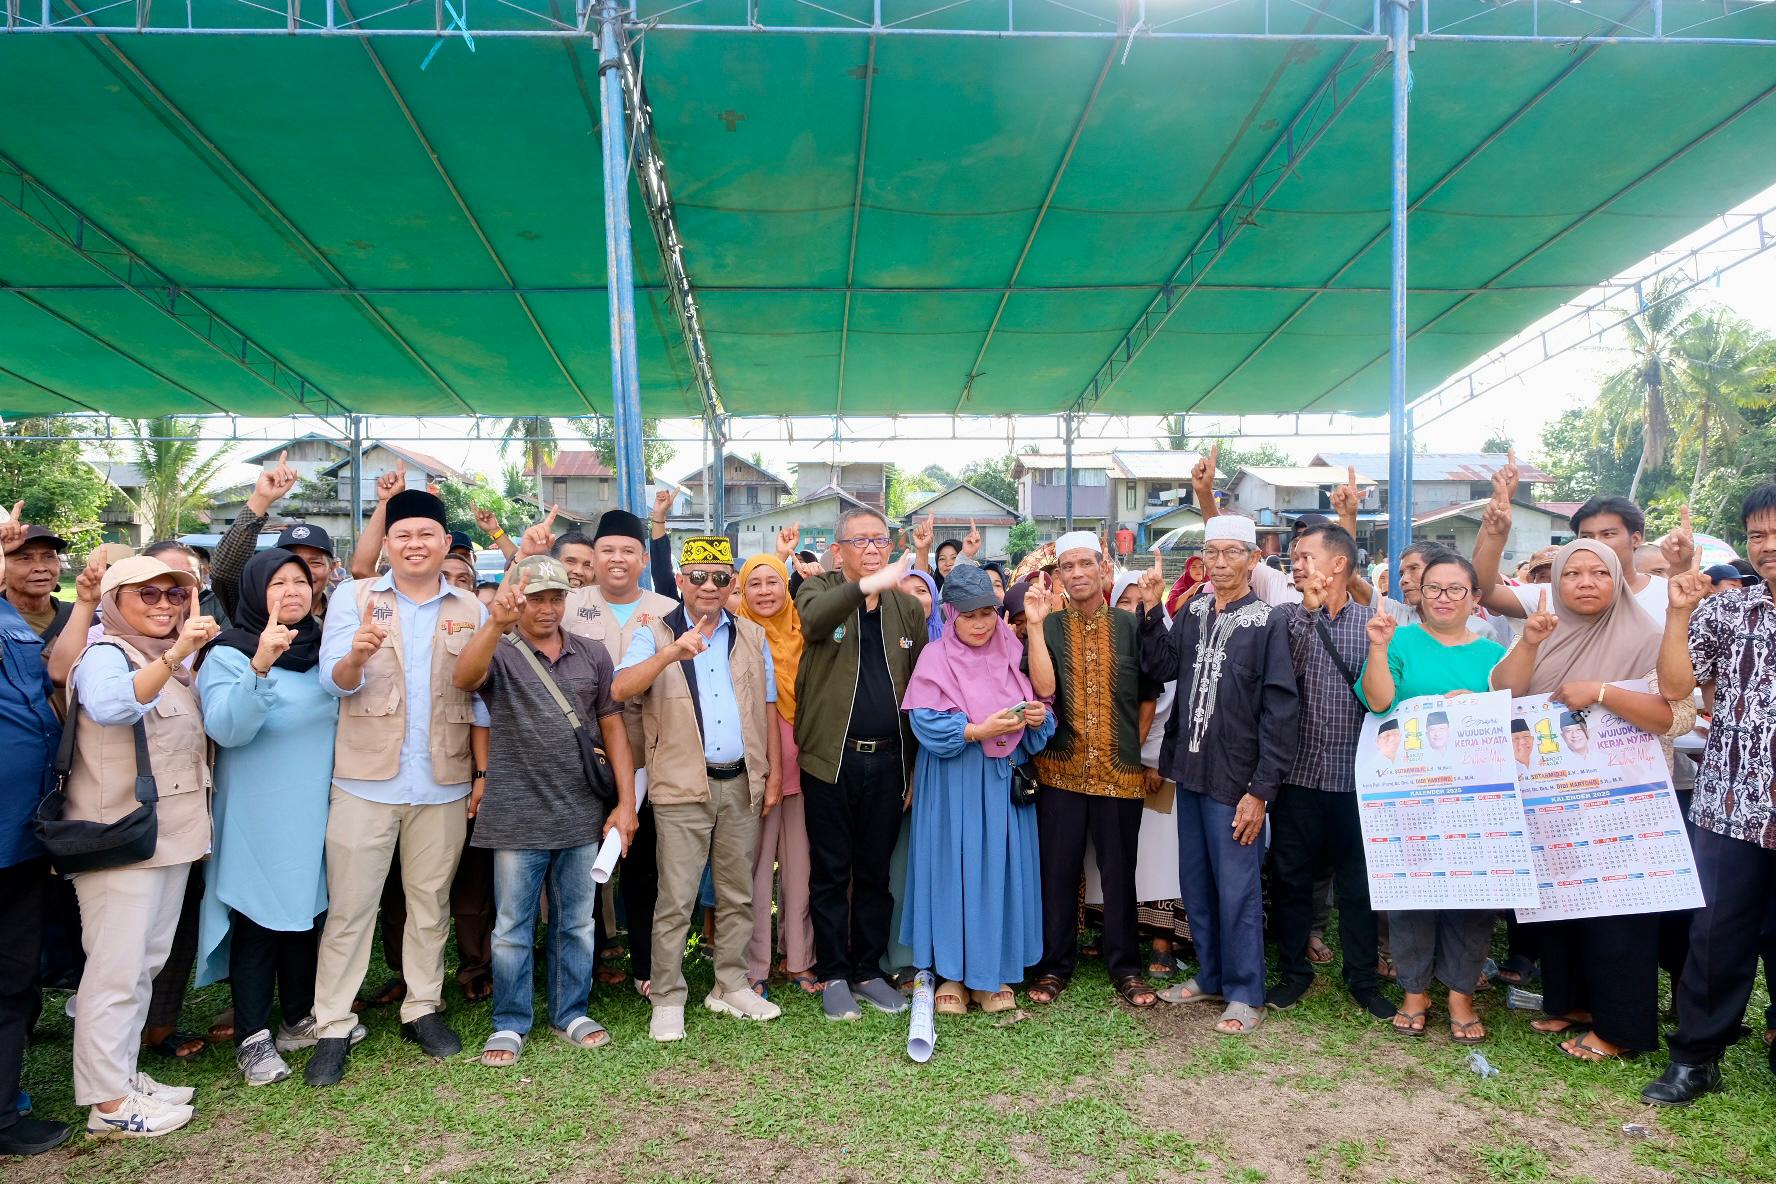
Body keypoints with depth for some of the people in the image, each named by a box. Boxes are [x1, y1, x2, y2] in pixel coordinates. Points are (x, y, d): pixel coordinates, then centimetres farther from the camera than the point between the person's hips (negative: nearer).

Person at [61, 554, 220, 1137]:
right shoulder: (104, 654, -12)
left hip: (171, 836, 8)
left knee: (146, 963, 14)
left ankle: (125, 1075, 26)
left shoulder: (173, 661, 14)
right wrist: (173, 656, -46)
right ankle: (108, 1103, 7)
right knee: (117, 969, -3)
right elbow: (110, 706, -36)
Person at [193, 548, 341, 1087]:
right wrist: (260, 667, -37)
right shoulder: (230, 654, -8)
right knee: (258, 921, 1)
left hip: (314, 813, 5)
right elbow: (225, 728, -22)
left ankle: (300, 1019, 27)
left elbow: (341, 715, 19)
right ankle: (253, 1038, 11)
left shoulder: (322, 649, 8)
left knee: (305, 913, 14)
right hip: (256, 816, -5)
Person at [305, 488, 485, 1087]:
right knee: (349, 908, 4)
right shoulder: (354, 597, 2)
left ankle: (422, 1009, 26)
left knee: (431, 903, 12)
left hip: (444, 784, 2)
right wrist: (355, 658, -30)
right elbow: (333, 679, -10)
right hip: (366, 779, -2)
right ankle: (333, 1028, 15)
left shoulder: (471, 610, 6)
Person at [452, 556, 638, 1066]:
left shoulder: (592, 654, 5)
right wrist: (496, 625, -43)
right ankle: (510, 1023, 26)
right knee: (512, 927, 10)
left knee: (577, 923, 14)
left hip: (582, 815, 3)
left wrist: (626, 802, 0)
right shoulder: (499, 651, -3)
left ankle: (571, 1013, 30)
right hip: (517, 817, -2)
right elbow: (463, 679, -26)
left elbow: (613, 727, 6)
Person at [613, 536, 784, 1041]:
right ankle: (667, 999, 13)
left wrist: (774, 772, 8)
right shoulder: (655, 635, -1)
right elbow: (620, 688, -18)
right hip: (683, 787, -3)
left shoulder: (752, 637, 10)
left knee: (738, 894, 12)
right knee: (676, 899, 0)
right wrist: (672, 652, -31)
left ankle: (731, 986, 26)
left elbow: (768, 708, 13)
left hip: (742, 783, 4)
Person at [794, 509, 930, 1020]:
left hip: (887, 760, 3)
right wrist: (869, 584, -42)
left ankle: (868, 969, 27)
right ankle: (833, 974, 21)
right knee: (830, 872, 8)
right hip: (831, 758, -3)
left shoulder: (907, 606, 8)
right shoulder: (820, 589, 0)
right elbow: (814, 617, -27)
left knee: (875, 872, 13)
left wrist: (917, 766, 4)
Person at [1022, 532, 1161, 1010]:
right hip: (1061, 769, 0)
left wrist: (1135, 744, 2)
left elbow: (1148, 693, 9)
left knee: (1119, 872, 9)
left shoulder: (1130, 625, 3)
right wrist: (1035, 624, -17)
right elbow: (1043, 688, -14)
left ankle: (1125, 966, 25)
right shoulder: (1048, 626, 1)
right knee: (1058, 870, 7)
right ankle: (1054, 964, 22)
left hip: (1120, 771, 1)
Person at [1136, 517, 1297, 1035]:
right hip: (1191, 771, 6)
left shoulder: (1268, 622, -9)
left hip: (1235, 780, -6)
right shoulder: (1192, 612, 8)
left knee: (1236, 889, 2)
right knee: (1195, 883, 15)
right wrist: (1151, 611, -7)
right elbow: (1161, 668, 3)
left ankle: (1245, 994, 18)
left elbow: (1280, 711, -11)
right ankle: (1211, 976, 31)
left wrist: (1261, 790, -14)